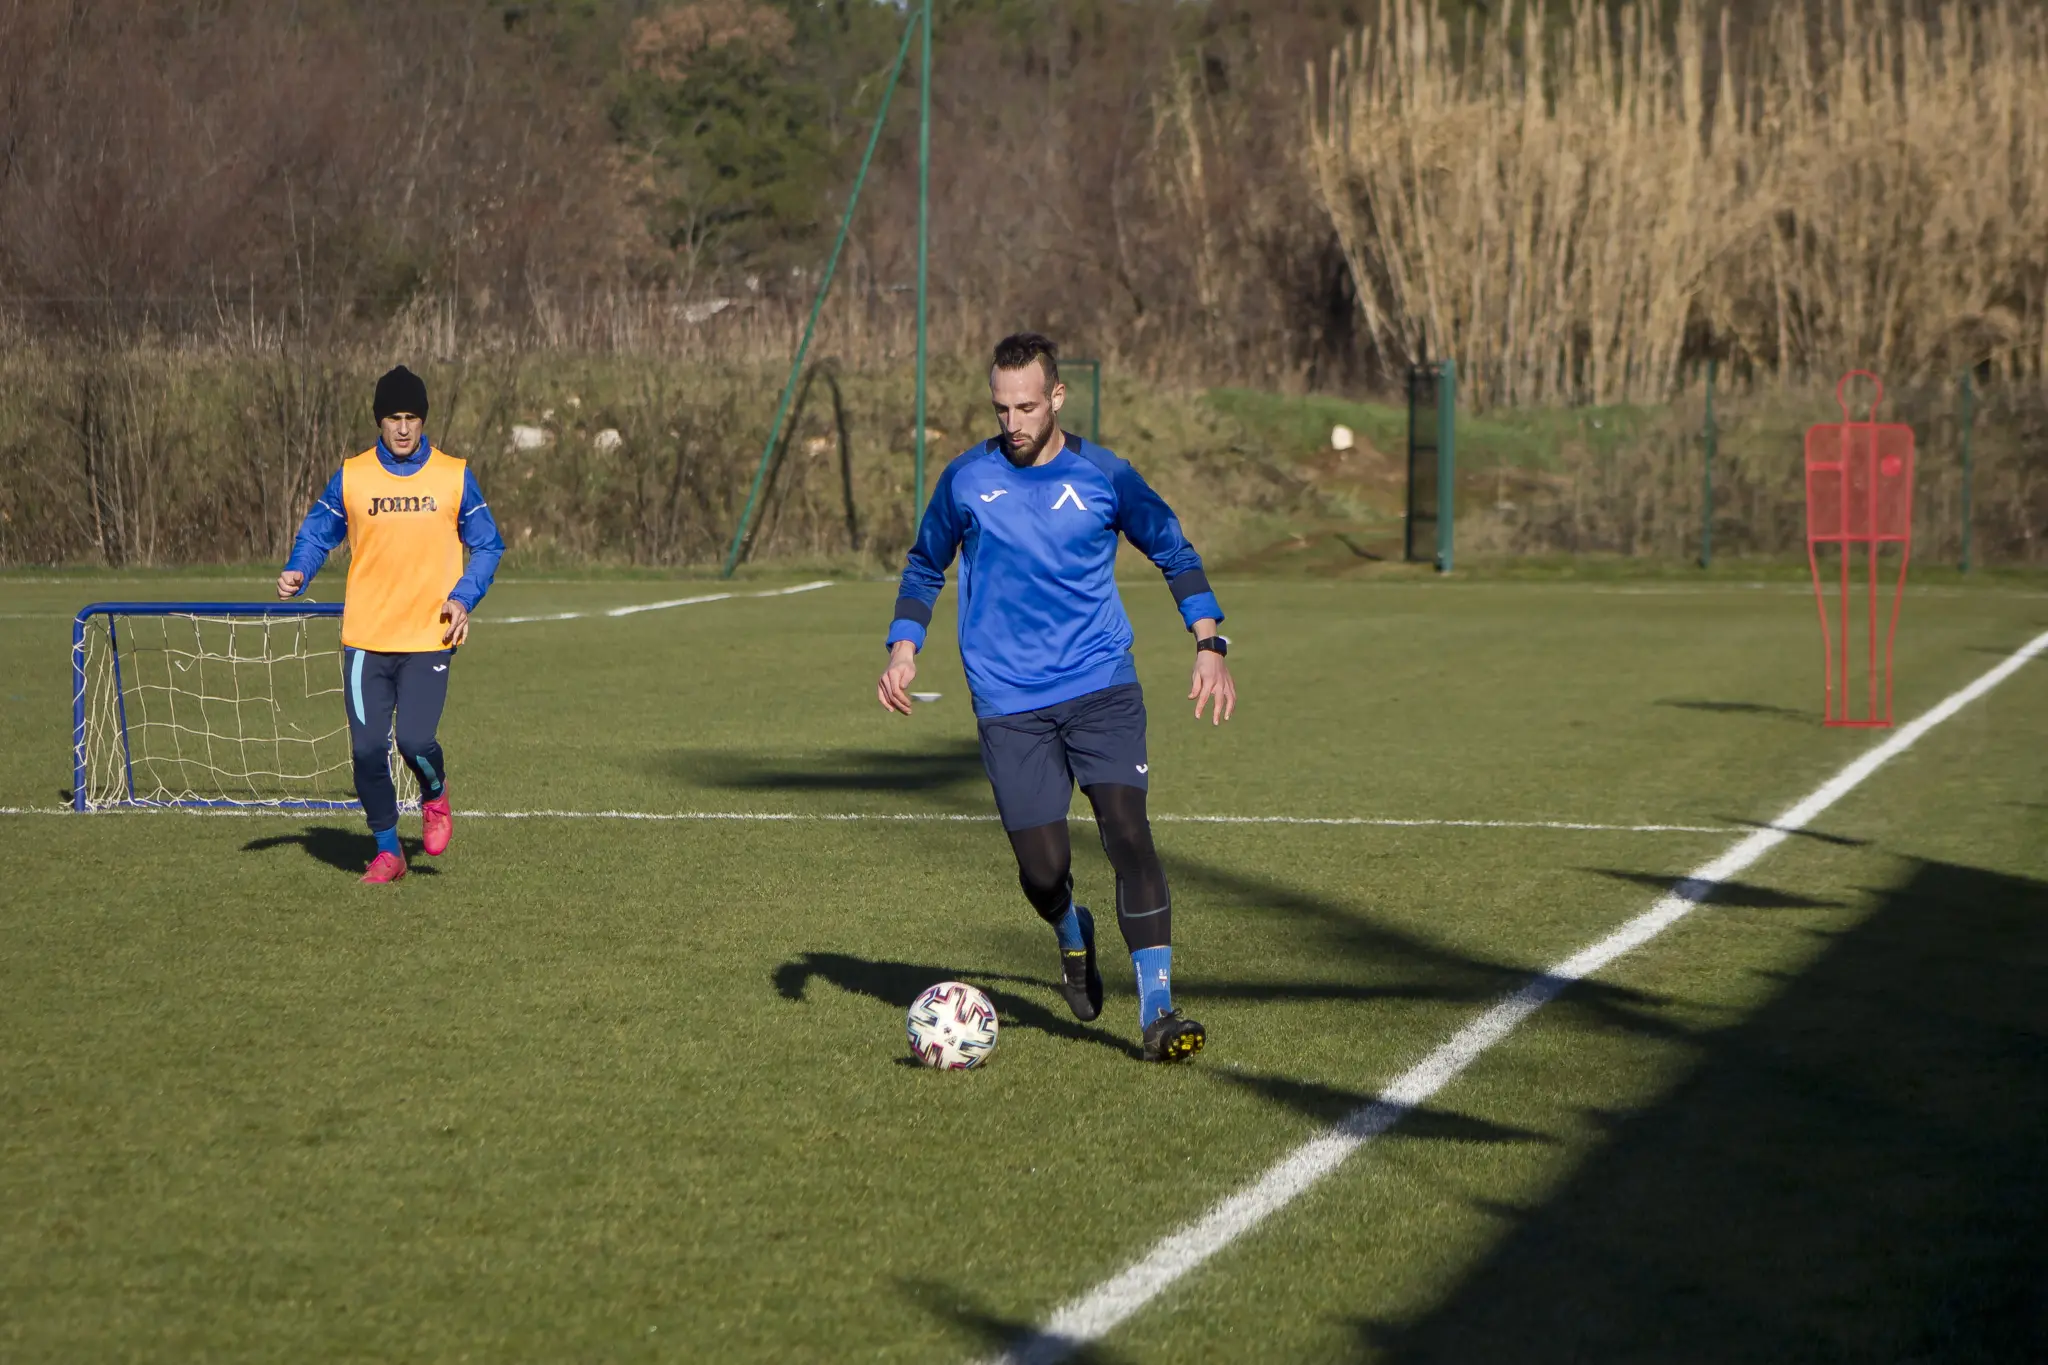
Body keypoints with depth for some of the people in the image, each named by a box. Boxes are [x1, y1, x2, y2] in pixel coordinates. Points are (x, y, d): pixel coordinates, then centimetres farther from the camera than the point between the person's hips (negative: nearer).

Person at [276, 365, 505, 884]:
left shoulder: (454, 476, 2)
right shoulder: (351, 476, 3)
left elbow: (487, 545, 9)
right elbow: (317, 533, 12)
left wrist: (463, 598, -7)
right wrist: (296, 573, -9)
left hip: (429, 637, -1)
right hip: (365, 639, 1)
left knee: (415, 742, -15)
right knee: (368, 749, -3)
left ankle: (435, 799, 19)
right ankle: (387, 850, 15)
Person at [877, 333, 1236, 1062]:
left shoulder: (1104, 477, 0)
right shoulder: (966, 480, 3)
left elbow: (1176, 555, 12)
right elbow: (925, 567, 18)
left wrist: (1210, 646, 2)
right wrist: (903, 652, 5)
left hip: (1101, 687, -1)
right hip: (1010, 705, 1)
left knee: (1127, 829, -19)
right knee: (1041, 869, -5)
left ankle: (1158, 1009, -18)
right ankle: (1074, 936, 33)